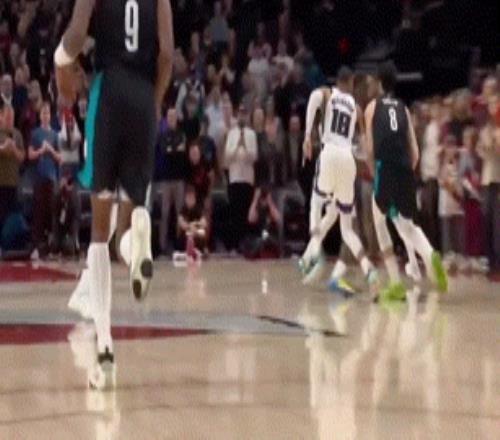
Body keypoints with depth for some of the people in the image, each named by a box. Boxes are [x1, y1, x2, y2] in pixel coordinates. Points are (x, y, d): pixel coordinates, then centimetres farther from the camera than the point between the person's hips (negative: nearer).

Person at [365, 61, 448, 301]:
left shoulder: (372, 107, 12)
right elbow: (415, 152, 14)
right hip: (406, 171, 3)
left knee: (380, 221, 14)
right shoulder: (404, 108, 19)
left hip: (385, 167, -3)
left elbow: (370, 148, 6)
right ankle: (431, 256, -14)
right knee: (407, 225, 18)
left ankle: (396, 283, 4)